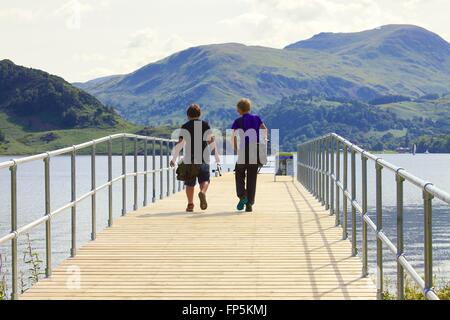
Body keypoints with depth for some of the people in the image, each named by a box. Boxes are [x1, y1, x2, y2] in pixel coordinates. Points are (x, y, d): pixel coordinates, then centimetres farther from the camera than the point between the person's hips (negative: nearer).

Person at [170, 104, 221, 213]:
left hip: (189, 159, 0)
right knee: (204, 179, 6)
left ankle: (190, 204, 4)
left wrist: (174, 158, -3)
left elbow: (180, 143, -6)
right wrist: (217, 156, 7)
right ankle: (203, 192, -24)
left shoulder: (185, 127, 2)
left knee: (190, 183, 8)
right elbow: (212, 141, 1)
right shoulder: (205, 125, 6)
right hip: (203, 158, 0)